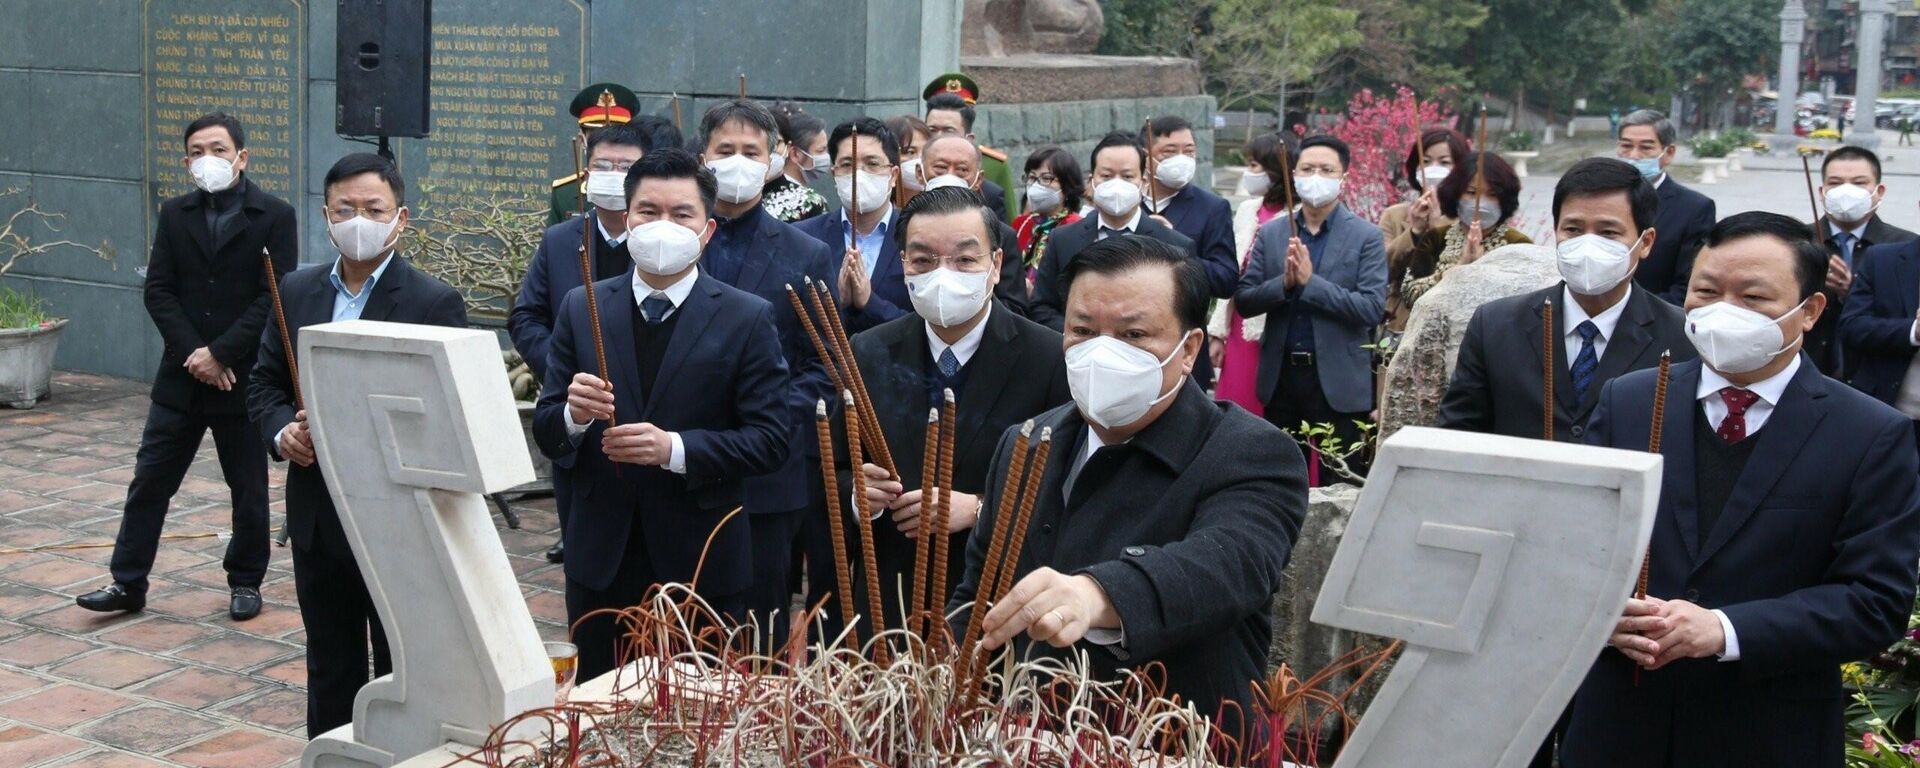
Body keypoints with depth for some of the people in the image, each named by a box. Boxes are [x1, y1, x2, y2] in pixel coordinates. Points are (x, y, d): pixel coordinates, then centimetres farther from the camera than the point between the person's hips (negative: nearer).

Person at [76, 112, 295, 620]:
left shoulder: (274, 216, -5)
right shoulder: (175, 215, 7)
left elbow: (275, 298, -11)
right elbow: (158, 291, 2)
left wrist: (220, 354, -16)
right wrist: (193, 353, -12)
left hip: (243, 377, -3)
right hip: (182, 376, 3)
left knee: (248, 487, 8)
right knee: (150, 478, 6)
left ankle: (245, 581, 23)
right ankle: (128, 582, 15)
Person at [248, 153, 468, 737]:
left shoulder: (435, 303, -9)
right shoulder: (297, 291, 7)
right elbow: (264, 382, 13)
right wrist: (283, 432, -9)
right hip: (316, 516, 5)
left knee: (400, 671, 7)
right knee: (329, 668, 17)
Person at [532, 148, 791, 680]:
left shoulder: (748, 319, -4)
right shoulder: (581, 309, 5)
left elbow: (772, 439, -9)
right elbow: (546, 433, 5)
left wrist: (676, 448, -22)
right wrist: (573, 414, -19)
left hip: (701, 565, -2)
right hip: (602, 561, 3)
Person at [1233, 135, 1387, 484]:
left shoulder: (1366, 237, -3)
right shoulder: (1271, 233, 7)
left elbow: (1372, 309, -13)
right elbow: (1243, 301, 3)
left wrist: (1309, 281, -18)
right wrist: (1284, 282, -15)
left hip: (1338, 380, -3)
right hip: (1281, 376, 3)